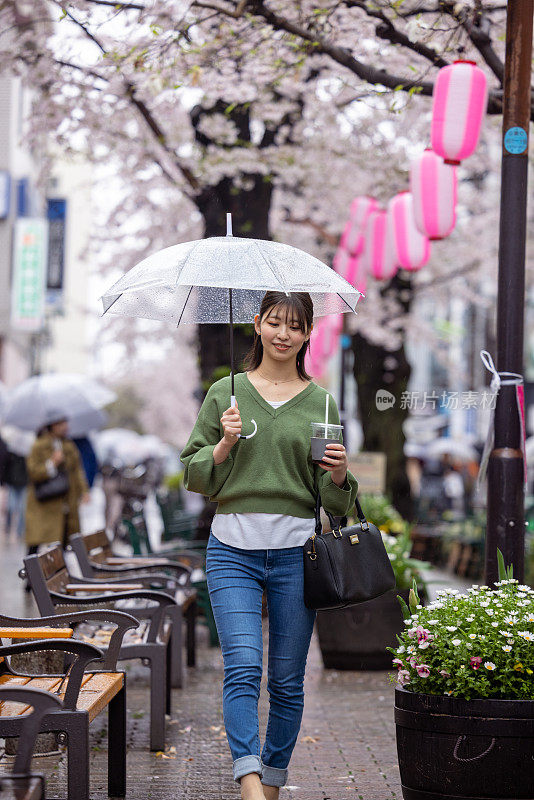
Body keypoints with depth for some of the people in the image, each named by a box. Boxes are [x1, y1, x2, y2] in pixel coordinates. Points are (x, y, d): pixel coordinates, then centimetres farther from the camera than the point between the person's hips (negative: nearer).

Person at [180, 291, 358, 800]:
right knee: (243, 668, -15)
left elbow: (333, 501, 10)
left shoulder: (320, 403, 8)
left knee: (287, 679, 7)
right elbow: (194, 476, 6)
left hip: (295, 552, 1)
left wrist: (338, 475, -12)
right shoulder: (225, 393, 6)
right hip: (233, 550, -1)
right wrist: (224, 445, -11)